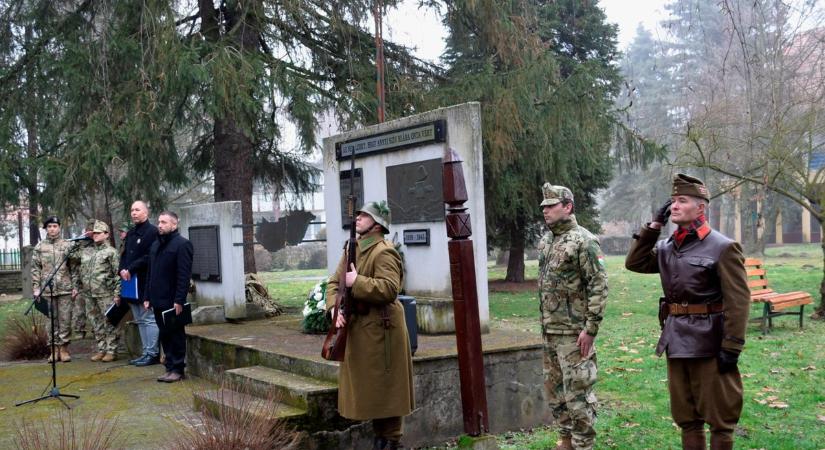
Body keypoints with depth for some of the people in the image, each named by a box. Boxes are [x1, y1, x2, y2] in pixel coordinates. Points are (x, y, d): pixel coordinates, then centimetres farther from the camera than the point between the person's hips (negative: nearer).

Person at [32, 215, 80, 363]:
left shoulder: (68, 245, 5)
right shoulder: (39, 247, 7)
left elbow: (74, 268, 5)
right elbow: (35, 269, 6)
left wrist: (75, 287, -1)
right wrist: (36, 288, 0)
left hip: (65, 289, -1)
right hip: (47, 290, 1)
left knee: (65, 319, 0)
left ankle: (64, 348, 8)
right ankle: (54, 349, 10)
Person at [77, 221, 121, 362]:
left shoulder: (111, 252, -3)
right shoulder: (85, 252, 14)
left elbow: (117, 274, -8)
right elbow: (81, 272, 20)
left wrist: (117, 293, -13)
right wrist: (79, 289, 13)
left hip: (105, 294, -6)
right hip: (89, 294, 6)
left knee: (109, 322, -2)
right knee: (96, 324, 11)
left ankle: (111, 350, 3)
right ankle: (101, 349, 19)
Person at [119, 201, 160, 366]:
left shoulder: (153, 232, -9)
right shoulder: (130, 234, 18)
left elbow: (150, 257, -17)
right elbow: (124, 255, 20)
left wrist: (131, 269, -16)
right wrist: (122, 270, 0)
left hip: (146, 283, -9)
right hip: (132, 284, 9)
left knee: (149, 319, -5)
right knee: (140, 320, 12)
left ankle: (153, 354, -2)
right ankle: (146, 352, 18)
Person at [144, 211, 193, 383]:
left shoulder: (182, 244, -9)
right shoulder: (155, 245, 17)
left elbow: (184, 275, -15)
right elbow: (150, 273, 20)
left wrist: (179, 300, -20)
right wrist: (147, 297, 13)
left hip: (172, 301, -7)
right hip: (158, 301, 7)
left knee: (176, 335, 1)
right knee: (164, 335, 11)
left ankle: (178, 369, 8)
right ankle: (170, 367, 18)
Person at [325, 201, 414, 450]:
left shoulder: (384, 252, -14)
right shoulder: (352, 249, 13)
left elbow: (389, 289, -26)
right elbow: (334, 282, 12)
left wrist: (357, 281, -22)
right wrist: (335, 308, -5)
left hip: (380, 328, -9)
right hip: (356, 327, 9)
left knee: (385, 386, 0)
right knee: (368, 387, 16)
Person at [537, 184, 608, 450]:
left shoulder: (584, 241, -13)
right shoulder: (545, 241, 11)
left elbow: (599, 286, -16)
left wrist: (590, 328, -20)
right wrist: (544, 323, 17)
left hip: (574, 332, -8)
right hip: (549, 331, 8)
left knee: (577, 391, -3)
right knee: (553, 388, 15)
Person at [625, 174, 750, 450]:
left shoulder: (723, 247, -11)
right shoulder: (666, 247, 10)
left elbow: (738, 301, -15)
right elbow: (634, 263, 9)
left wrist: (731, 348, -19)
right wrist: (653, 226, 3)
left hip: (708, 344, -7)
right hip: (675, 341, 7)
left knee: (718, 417, 3)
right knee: (686, 417, 14)